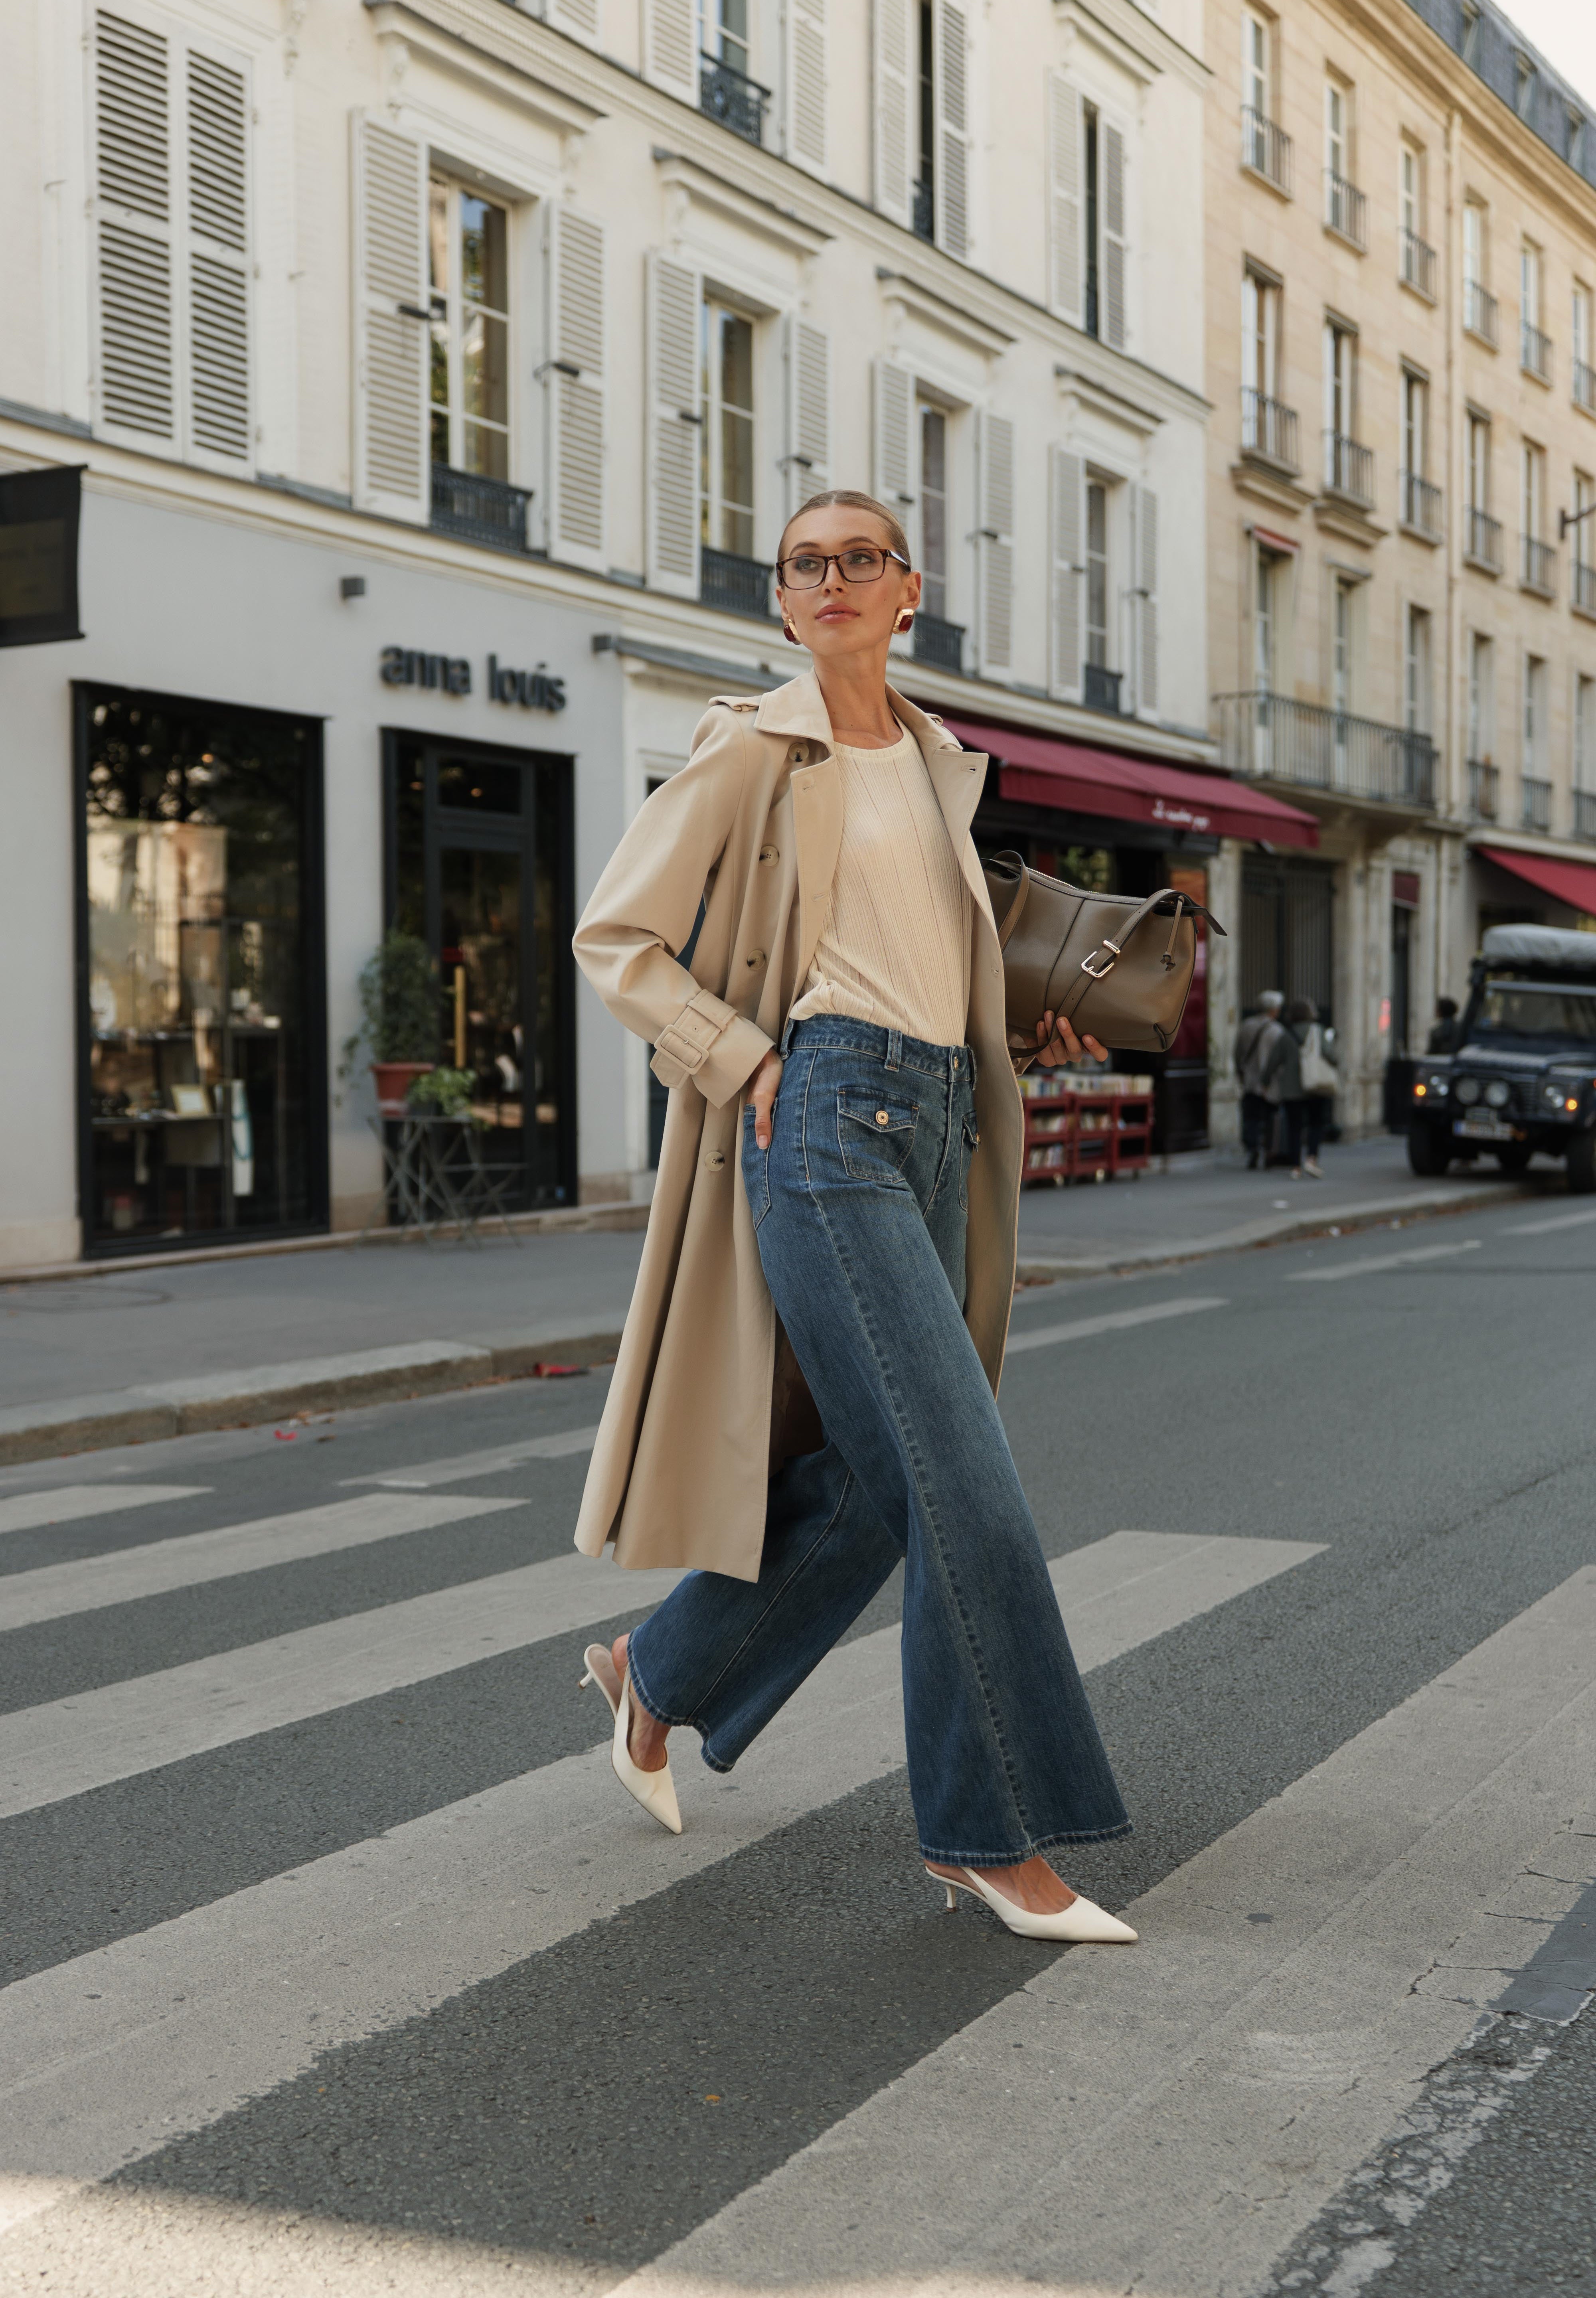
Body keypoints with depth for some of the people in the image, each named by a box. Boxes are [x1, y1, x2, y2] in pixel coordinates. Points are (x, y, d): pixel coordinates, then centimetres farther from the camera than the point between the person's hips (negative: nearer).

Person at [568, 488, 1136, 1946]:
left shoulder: (938, 763, 19)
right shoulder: (753, 751, -1)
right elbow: (616, 938, -1)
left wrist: (1024, 1026, 15)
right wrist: (743, 1063, -10)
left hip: (934, 1126, 8)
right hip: (824, 1118, -7)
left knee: (868, 1481, 9)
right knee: (961, 1481, -12)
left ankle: (659, 1677, 32)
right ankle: (994, 1836, -1)